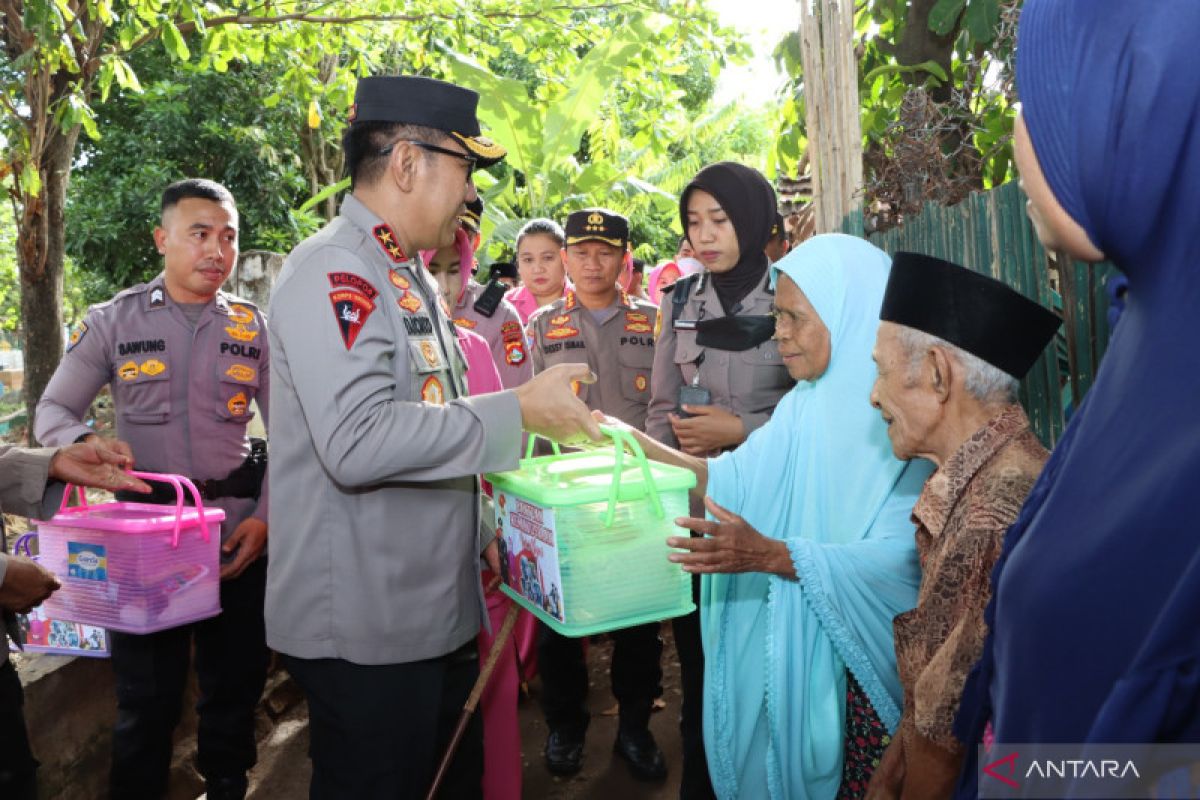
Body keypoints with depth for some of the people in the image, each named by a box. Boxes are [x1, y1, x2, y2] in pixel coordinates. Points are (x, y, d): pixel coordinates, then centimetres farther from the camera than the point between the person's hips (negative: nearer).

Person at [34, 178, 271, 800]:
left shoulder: (255, 327, 3)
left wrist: (266, 517, -9)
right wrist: (84, 444, -19)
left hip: (240, 530, 1)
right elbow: (52, 411, 4)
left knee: (236, 680, 13)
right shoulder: (114, 320, 1)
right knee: (146, 692, 7)